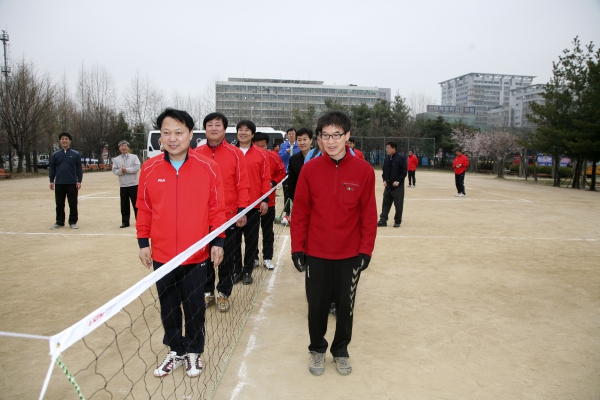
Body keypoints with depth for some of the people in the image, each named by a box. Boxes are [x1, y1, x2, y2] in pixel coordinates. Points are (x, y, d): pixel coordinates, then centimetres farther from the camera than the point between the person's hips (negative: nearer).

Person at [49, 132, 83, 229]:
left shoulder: (76, 154, 2)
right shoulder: (55, 155, 7)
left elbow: (79, 168, 1)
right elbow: (52, 169, 10)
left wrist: (79, 181, -5)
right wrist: (51, 181, 4)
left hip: (72, 184, -2)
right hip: (59, 184, 2)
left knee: (73, 204, 2)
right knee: (59, 204, 8)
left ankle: (73, 222, 13)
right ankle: (59, 222, 18)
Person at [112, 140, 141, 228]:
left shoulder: (134, 157, 2)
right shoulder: (116, 159, 10)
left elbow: (136, 168, -11)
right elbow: (114, 171, 1)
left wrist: (126, 169, -16)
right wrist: (121, 171, -17)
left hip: (133, 184, -3)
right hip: (123, 185, 3)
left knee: (136, 203, 2)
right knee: (124, 205, 6)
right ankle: (125, 221, 15)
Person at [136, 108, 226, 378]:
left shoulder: (208, 168, -8)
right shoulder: (149, 169, -3)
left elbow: (216, 208, -3)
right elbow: (144, 209, 4)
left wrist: (218, 241, -4)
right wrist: (143, 242, 5)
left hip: (196, 256, -2)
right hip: (161, 255, 2)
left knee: (194, 307, 12)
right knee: (168, 307, 16)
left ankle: (193, 352, 34)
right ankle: (176, 351, 37)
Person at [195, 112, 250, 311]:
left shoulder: (235, 153, -2)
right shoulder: (196, 154, 2)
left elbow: (243, 185, -3)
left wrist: (242, 210, -8)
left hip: (229, 217, -1)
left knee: (227, 258, 10)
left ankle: (224, 294, 27)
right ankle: (207, 292, 30)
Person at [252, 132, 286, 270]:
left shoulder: (273, 157, -6)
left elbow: (281, 173, 4)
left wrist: (273, 182, -11)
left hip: (268, 201, 1)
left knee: (268, 231, 11)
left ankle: (267, 258, 23)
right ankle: (253, 257, 27)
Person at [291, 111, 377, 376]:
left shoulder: (363, 170, -6)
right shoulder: (310, 169, -4)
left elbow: (369, 214, -3)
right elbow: (300, 212, -2)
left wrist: (366, 250, -4)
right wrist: (297, 248, -2)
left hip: (350, 255, 0)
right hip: (315, 254, 0)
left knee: (345, 306, 13)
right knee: (317, 306, 11)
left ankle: (341, 350, 36)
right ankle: (317, 349, 35)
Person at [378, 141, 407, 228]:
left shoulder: (401, 158, -10)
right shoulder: (386, 159, 8)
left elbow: (404, 172, -10)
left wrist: (398, 181, -16)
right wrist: (384, 180, 3)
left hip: (398, 186, -6)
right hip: (388, 185, 6)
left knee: (398, 205, 2)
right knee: (386, 203, 6)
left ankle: (397, 221, 13)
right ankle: (383, 220, 10)